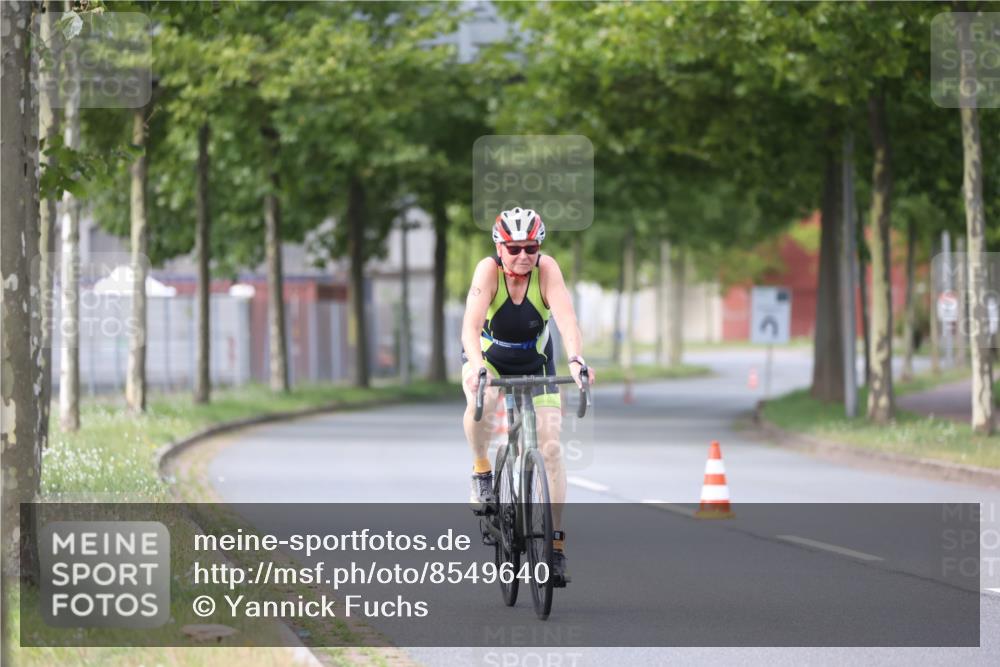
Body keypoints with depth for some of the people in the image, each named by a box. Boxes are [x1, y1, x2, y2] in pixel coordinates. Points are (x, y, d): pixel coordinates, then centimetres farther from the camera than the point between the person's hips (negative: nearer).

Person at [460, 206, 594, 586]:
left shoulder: (546, 269, -24)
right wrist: (476, 366, -57)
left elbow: (566, 317, -38)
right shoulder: (488, 270, -27)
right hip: (488, 355, -1)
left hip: (535, 362, 1)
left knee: (551, 447, -9)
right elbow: (471, 323, -39)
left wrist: (576, 360, -55)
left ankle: (556, 544, -4)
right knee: (482, 400, -36)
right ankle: (481, 471, -9)